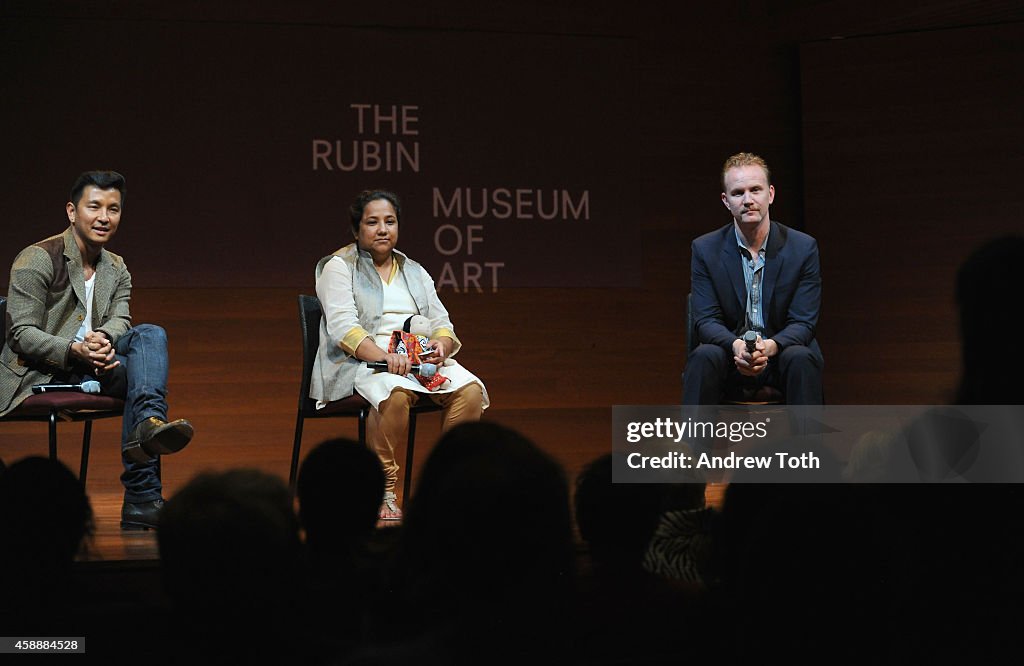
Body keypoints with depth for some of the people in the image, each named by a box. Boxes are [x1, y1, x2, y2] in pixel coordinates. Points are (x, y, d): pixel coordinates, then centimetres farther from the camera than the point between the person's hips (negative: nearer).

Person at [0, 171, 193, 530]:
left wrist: (103, 339, -27)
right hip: (38, 376, -6)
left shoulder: (117, 269, 17)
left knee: (151, 335, -22)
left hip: (89, 364, 6)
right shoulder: (37, 259, -5)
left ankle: (149, 422, -47)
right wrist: (74, 351, -30)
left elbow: (119, 320, 0)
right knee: (135, 372, -29)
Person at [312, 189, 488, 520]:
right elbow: (343, 326, -10)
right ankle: (383, 491, -29)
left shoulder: (415, 272, 22)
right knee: (395, 392, -39)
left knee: (470, 390, -24)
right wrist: (382, 355, -27)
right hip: (360, 362, -5)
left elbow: (442, 325, 16)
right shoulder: (338, 267, 5)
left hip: (420, 358, 5)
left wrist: (440, 344, -10)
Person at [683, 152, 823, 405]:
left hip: (781, 351, 0)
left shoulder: (803, 248, -4)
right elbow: (706, 320, -5)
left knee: (801, 358, -33)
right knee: (704, 357, -31)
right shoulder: (705, 249, -1)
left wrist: (770, 346, -29)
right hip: (730, 353, 0)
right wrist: (736, 345, -28)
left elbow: (803, 323, -7)